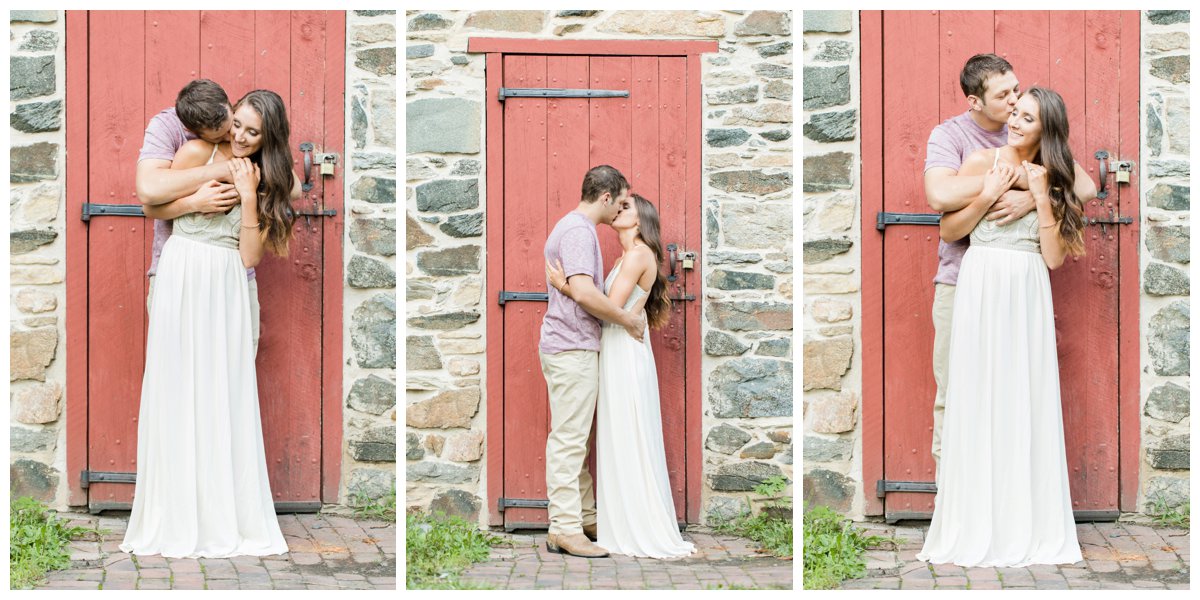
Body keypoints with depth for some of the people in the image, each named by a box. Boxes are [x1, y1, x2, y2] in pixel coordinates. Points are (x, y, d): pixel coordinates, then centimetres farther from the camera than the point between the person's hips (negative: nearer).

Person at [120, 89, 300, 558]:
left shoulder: (268, 181, 9)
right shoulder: (198, 153, -1)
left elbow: (250, 257, -1)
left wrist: (250, 197, -9)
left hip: (227, 290, 3)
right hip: (182, 280, -3)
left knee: (225, 397, 1)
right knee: (178, 392, -2)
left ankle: (226, 516, 6)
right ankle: (177, 516, 3)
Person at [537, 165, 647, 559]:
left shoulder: (574, 227, 19)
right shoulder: (578, 231, -15)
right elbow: (583, 292, -27)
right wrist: (628, 320, -15)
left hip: (572, 348, 11)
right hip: (572, 349, -11)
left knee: (574, 439, 14)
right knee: (569, 439, -10)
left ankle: (584, 518, 21)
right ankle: (564, 529, -10)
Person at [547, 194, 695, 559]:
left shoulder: (638, 253, -12)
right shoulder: (629, 255, 17)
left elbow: (610, 307, -17)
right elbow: (613, 309, 12)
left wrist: (565, 287, -15)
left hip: (626, 354, -10)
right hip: (616, 353, 10)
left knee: (629, 442, -6)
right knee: (620, 442, 11)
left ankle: (643, 533, -1)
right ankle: (627, 528, 15)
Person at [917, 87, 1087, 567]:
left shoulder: (1051, 180, 10)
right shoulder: (982, 163, 3)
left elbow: (1055, 258, 2)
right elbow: (948, 230, 1)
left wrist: (1043, 198, -5)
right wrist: (989, 196, -10)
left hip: (1029, 295, 2)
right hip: (982, 289, -2)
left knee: (1027, 405, 1)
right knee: (978, 403, -1)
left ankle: (1028, 524, 8)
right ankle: (975, 524, 5)